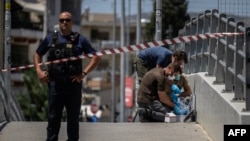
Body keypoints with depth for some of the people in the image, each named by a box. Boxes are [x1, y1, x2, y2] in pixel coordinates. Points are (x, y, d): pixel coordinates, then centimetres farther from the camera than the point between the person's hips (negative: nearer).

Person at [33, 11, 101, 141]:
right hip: (55, 84, 1)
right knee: (53, 117, 3)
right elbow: (37, 54, 19)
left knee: (73, 118, 7)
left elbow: (96, 57, 3)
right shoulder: (50, 39, 8)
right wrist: (39, 71, 3)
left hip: (73, 84, -1)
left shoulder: (80, 40, 2)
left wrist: (84, 73, -6)